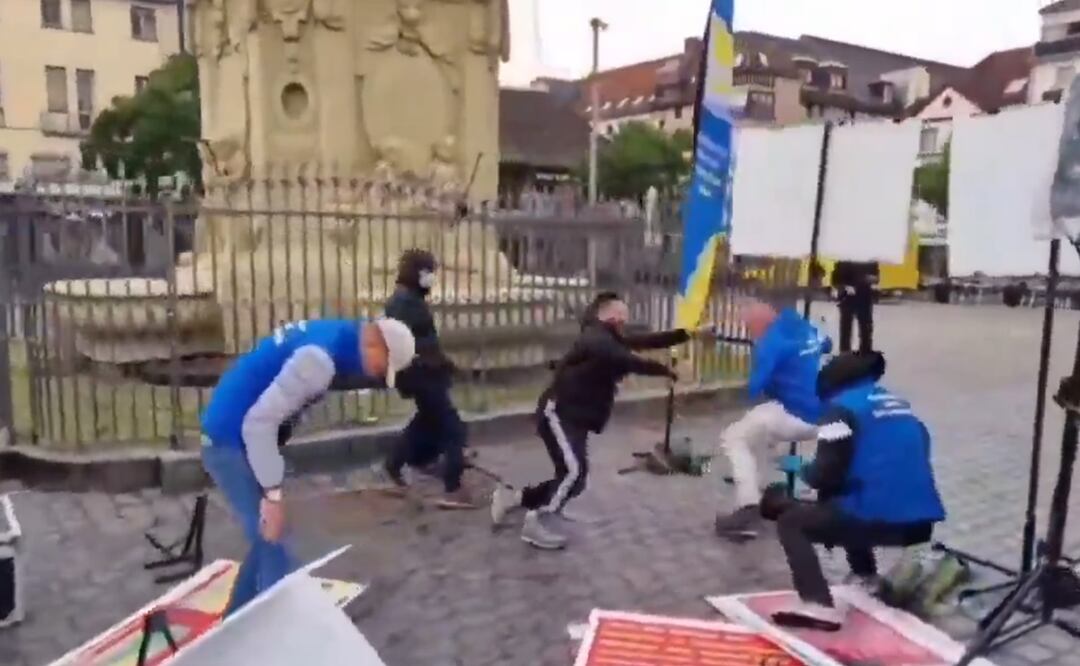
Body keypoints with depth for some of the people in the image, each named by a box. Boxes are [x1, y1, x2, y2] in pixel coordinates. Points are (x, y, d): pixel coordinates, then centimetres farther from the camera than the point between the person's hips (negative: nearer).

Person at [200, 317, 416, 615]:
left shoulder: (333, 335, 6)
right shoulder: (319, 356, -25)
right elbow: (259, 422, -27)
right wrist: (273, 494, -21)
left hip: (238, 438, 10)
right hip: (232, 443, -10)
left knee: (267, 543, 19)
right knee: (275, 550, -7)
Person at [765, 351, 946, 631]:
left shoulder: (842, 406, -2)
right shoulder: (898, 403, 19)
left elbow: (826, 476, -9)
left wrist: (800, 468, 13)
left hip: (878, 519, -8)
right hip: (922, 522, 8)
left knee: (791, 521, 5)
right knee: (840, 506, 32)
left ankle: (818, 606, -13)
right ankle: (866, 578, 40)